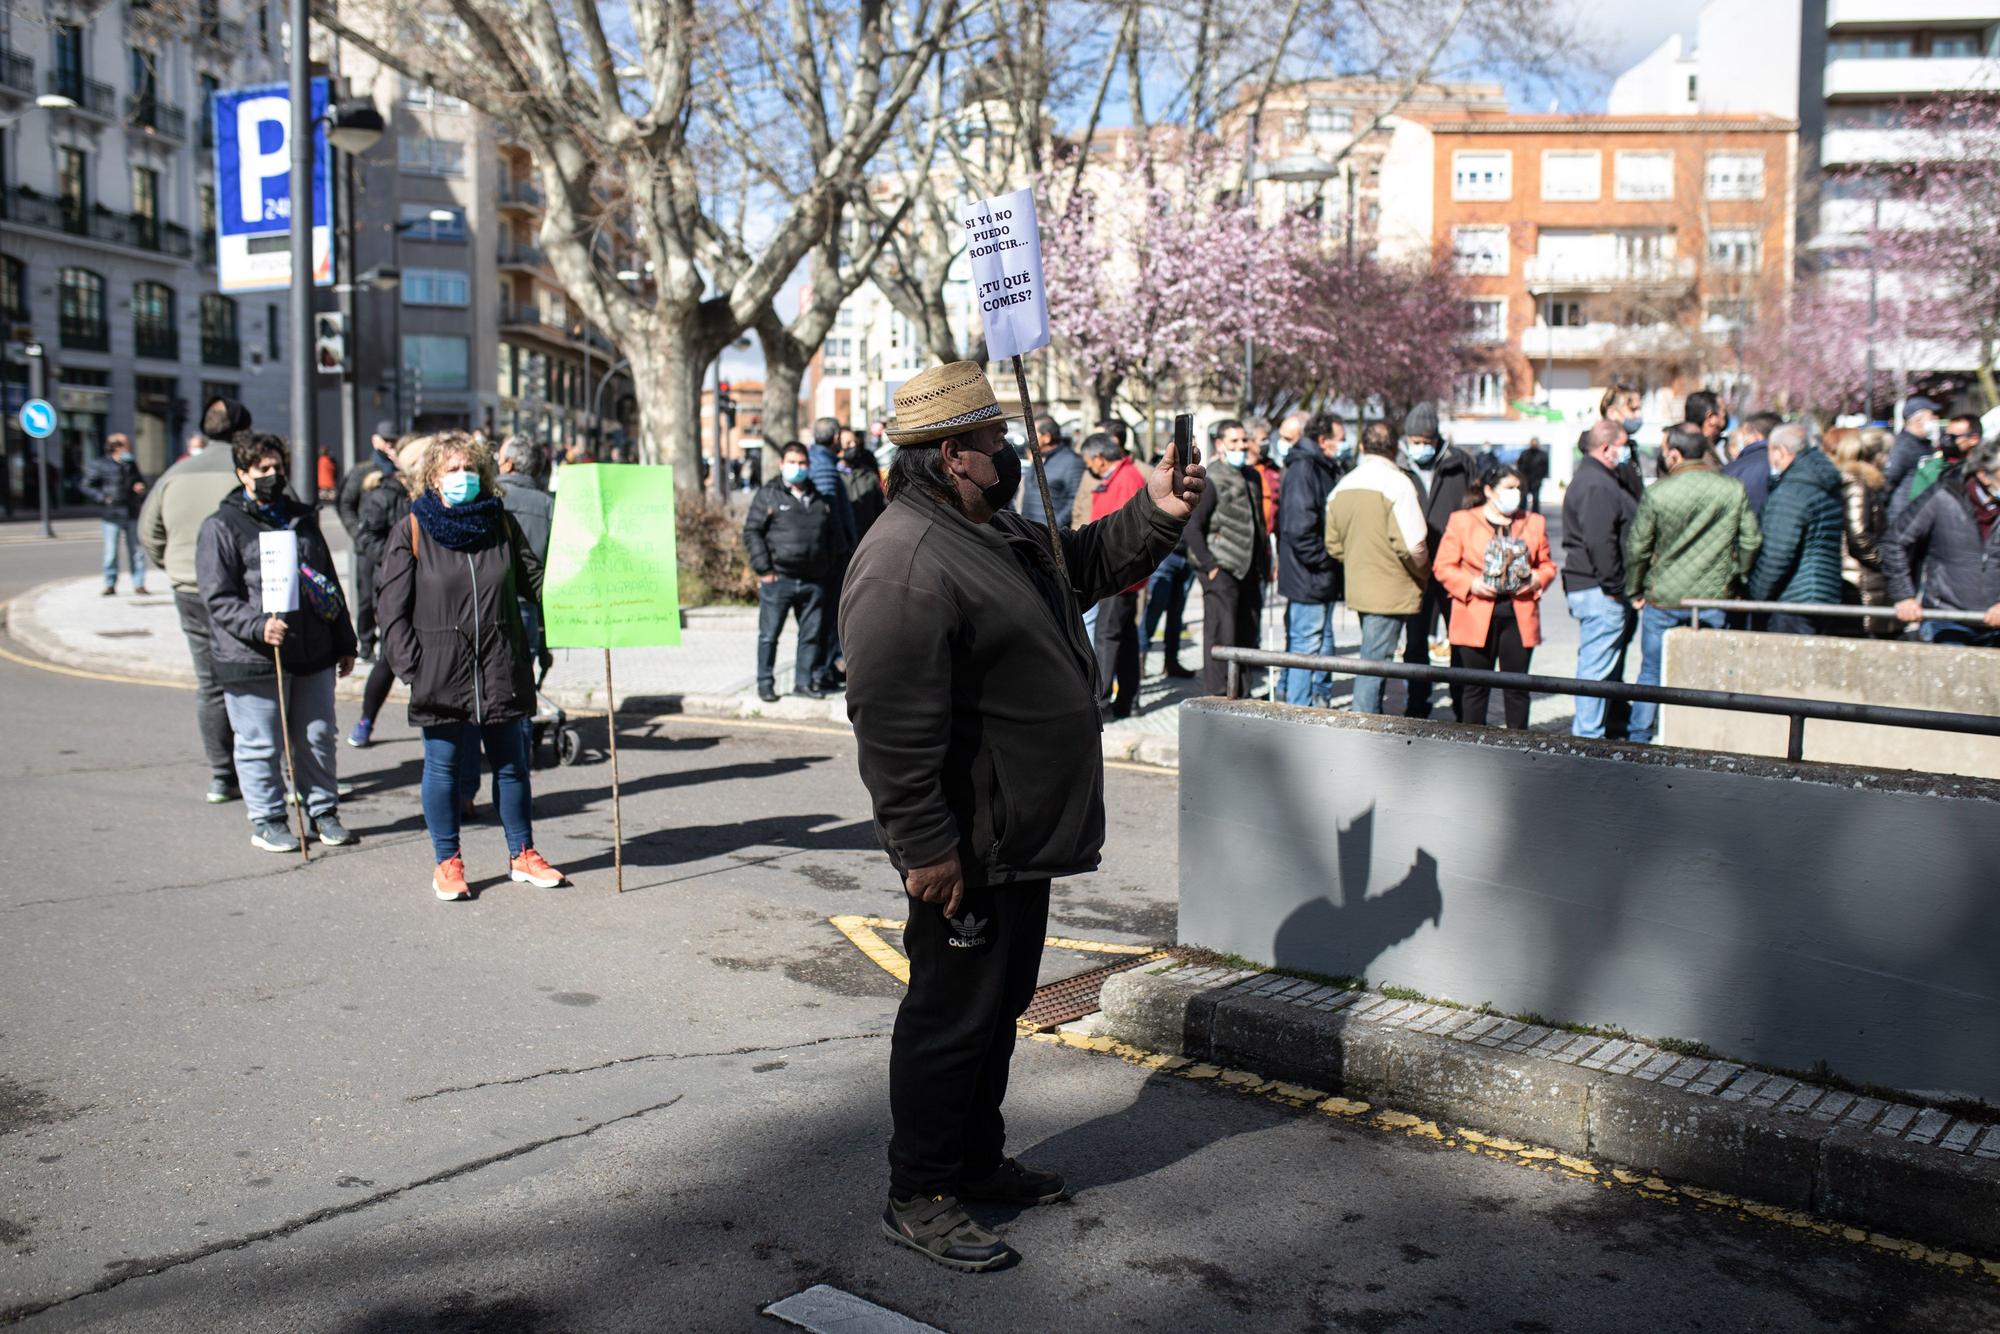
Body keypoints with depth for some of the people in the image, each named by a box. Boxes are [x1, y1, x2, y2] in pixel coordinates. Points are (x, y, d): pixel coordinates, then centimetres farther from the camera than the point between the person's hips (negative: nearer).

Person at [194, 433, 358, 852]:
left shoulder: (302, 518, 16)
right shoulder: (221, 527, -3)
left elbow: (330, 582, 21)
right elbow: (218, 598, -8)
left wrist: (344, 643, 20)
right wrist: (258, 626, -24)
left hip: (313, 654, 5)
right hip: (254, 660, -5)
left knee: (318, 738, 12)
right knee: (261, 746, 3)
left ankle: (324, 813, 24)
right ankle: (267, 821, 16)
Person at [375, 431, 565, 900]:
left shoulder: (501, 523, 6)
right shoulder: (412, 531, -2)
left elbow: (534, 580, 12)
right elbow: (391, 605, -3)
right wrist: (411, 666, -10)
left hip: (502, 669, 3)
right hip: (441, 675, -2)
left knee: (512, 764, 11)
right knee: (444, 768, 7)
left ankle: (522, 854, 24)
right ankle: (447, 862, 20)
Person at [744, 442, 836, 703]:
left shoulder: (820, 499, 14)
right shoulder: (768, 496, 0)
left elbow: (830, 536, 22)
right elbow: (751, 532, -4)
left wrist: (827, 566, 11)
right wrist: (763, 569, -10)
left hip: (813, 581, 4)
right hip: (778, 579, -4)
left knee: (811, 635, 8)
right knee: (769, 635, 1)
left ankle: (804, 682, 18)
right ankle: (765, 683, 10)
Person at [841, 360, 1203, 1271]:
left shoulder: (996, 530, 11)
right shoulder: (907, 561, -23)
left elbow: (1086, 563, 28)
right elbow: (893, 723, -27)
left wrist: (1155, 513, 11)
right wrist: (925, 846, -27)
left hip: (1023, 833, 11)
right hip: (966, 849, -11)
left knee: (1000, 1002, 21)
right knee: (952, 1015, 2)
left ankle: (977, 1161, 37)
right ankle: (919, 1197, 17)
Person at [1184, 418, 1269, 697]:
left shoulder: (1252, 476, 15)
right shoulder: (1211, 480, -9)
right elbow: (1192, 527, -12)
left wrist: (1264, 563, 16)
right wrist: (1210, 565, -15)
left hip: (1249, 569, 7)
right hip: (1221, 570, -7)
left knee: (1247, 634, 11)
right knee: (1221, 635, -7)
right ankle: (1217, 696, -2)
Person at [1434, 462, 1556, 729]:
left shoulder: (1534, 523, 12)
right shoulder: (1461, 521, 3)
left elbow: (1547, 565, 16)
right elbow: (1443, 567, 1)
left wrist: (1536, 580, -5)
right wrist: (1471, 585, -14)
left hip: (1519, 617, 3)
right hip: (1476, 617, -3)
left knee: (1517, 687, 7)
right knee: (1476, 687, 3)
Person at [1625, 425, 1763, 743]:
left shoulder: (1657, 493, -10)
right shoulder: (1734, 490, -4)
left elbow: (1637, 547, -4)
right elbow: (1752, 541, 1)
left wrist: (1635, 591, 9)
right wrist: (1734, 577, 16)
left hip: (1663, 598, -1)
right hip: (1714, 597, 1)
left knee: (1652, 673, 10)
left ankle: (1639, 740, 15)